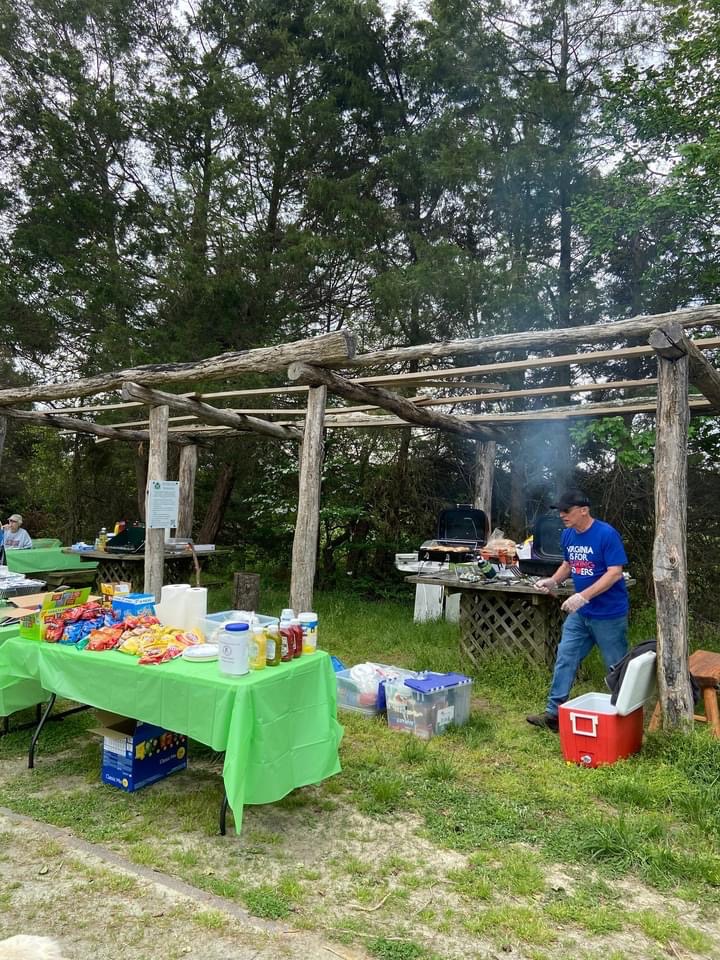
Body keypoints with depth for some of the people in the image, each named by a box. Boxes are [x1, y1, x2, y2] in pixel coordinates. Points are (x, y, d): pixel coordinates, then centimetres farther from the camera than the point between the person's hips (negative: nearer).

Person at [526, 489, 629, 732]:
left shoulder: (607, 534, -20)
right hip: (580, 613, 7)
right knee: (564, 660, 4)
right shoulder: (568, 534, 2)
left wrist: (583, 596, -30)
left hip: (609, 614, -7)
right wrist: (553, 581, -2)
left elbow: (615, 573, -23)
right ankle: (554, 713, 10)